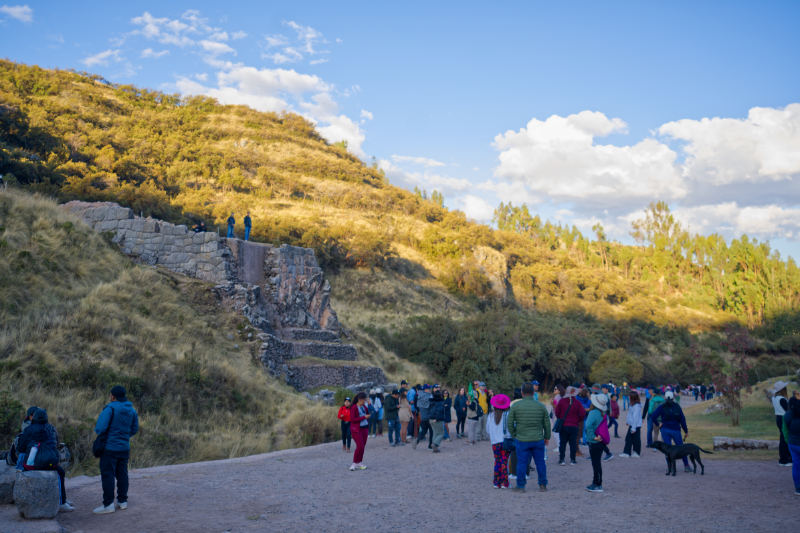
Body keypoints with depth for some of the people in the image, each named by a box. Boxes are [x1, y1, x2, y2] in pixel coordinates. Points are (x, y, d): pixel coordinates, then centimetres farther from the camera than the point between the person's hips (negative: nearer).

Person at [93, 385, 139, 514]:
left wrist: (97, 429, 2)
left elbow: (100, 428, -21)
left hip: (110, 447, -6)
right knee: (122, 474, 14)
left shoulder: (109, 408, -15)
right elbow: (134, 429, 13)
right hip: (124, 447, 6)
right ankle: (122, 501, 19)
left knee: (107, 475, -1)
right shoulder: (132, 410, 5)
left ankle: (108, 504, 0)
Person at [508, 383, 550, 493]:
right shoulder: (541, 406, 0)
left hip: (522, 440, -2)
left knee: (521, 463, 6)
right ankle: (543, 485, 18)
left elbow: (510, 423, -2)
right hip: (538, 440, 2)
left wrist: (513, 435, 11)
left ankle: (520, 486, 12)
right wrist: (547, 437, 18)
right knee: (540, 462, 12)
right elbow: (547, 423, 6)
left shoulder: (515, 406, -5)